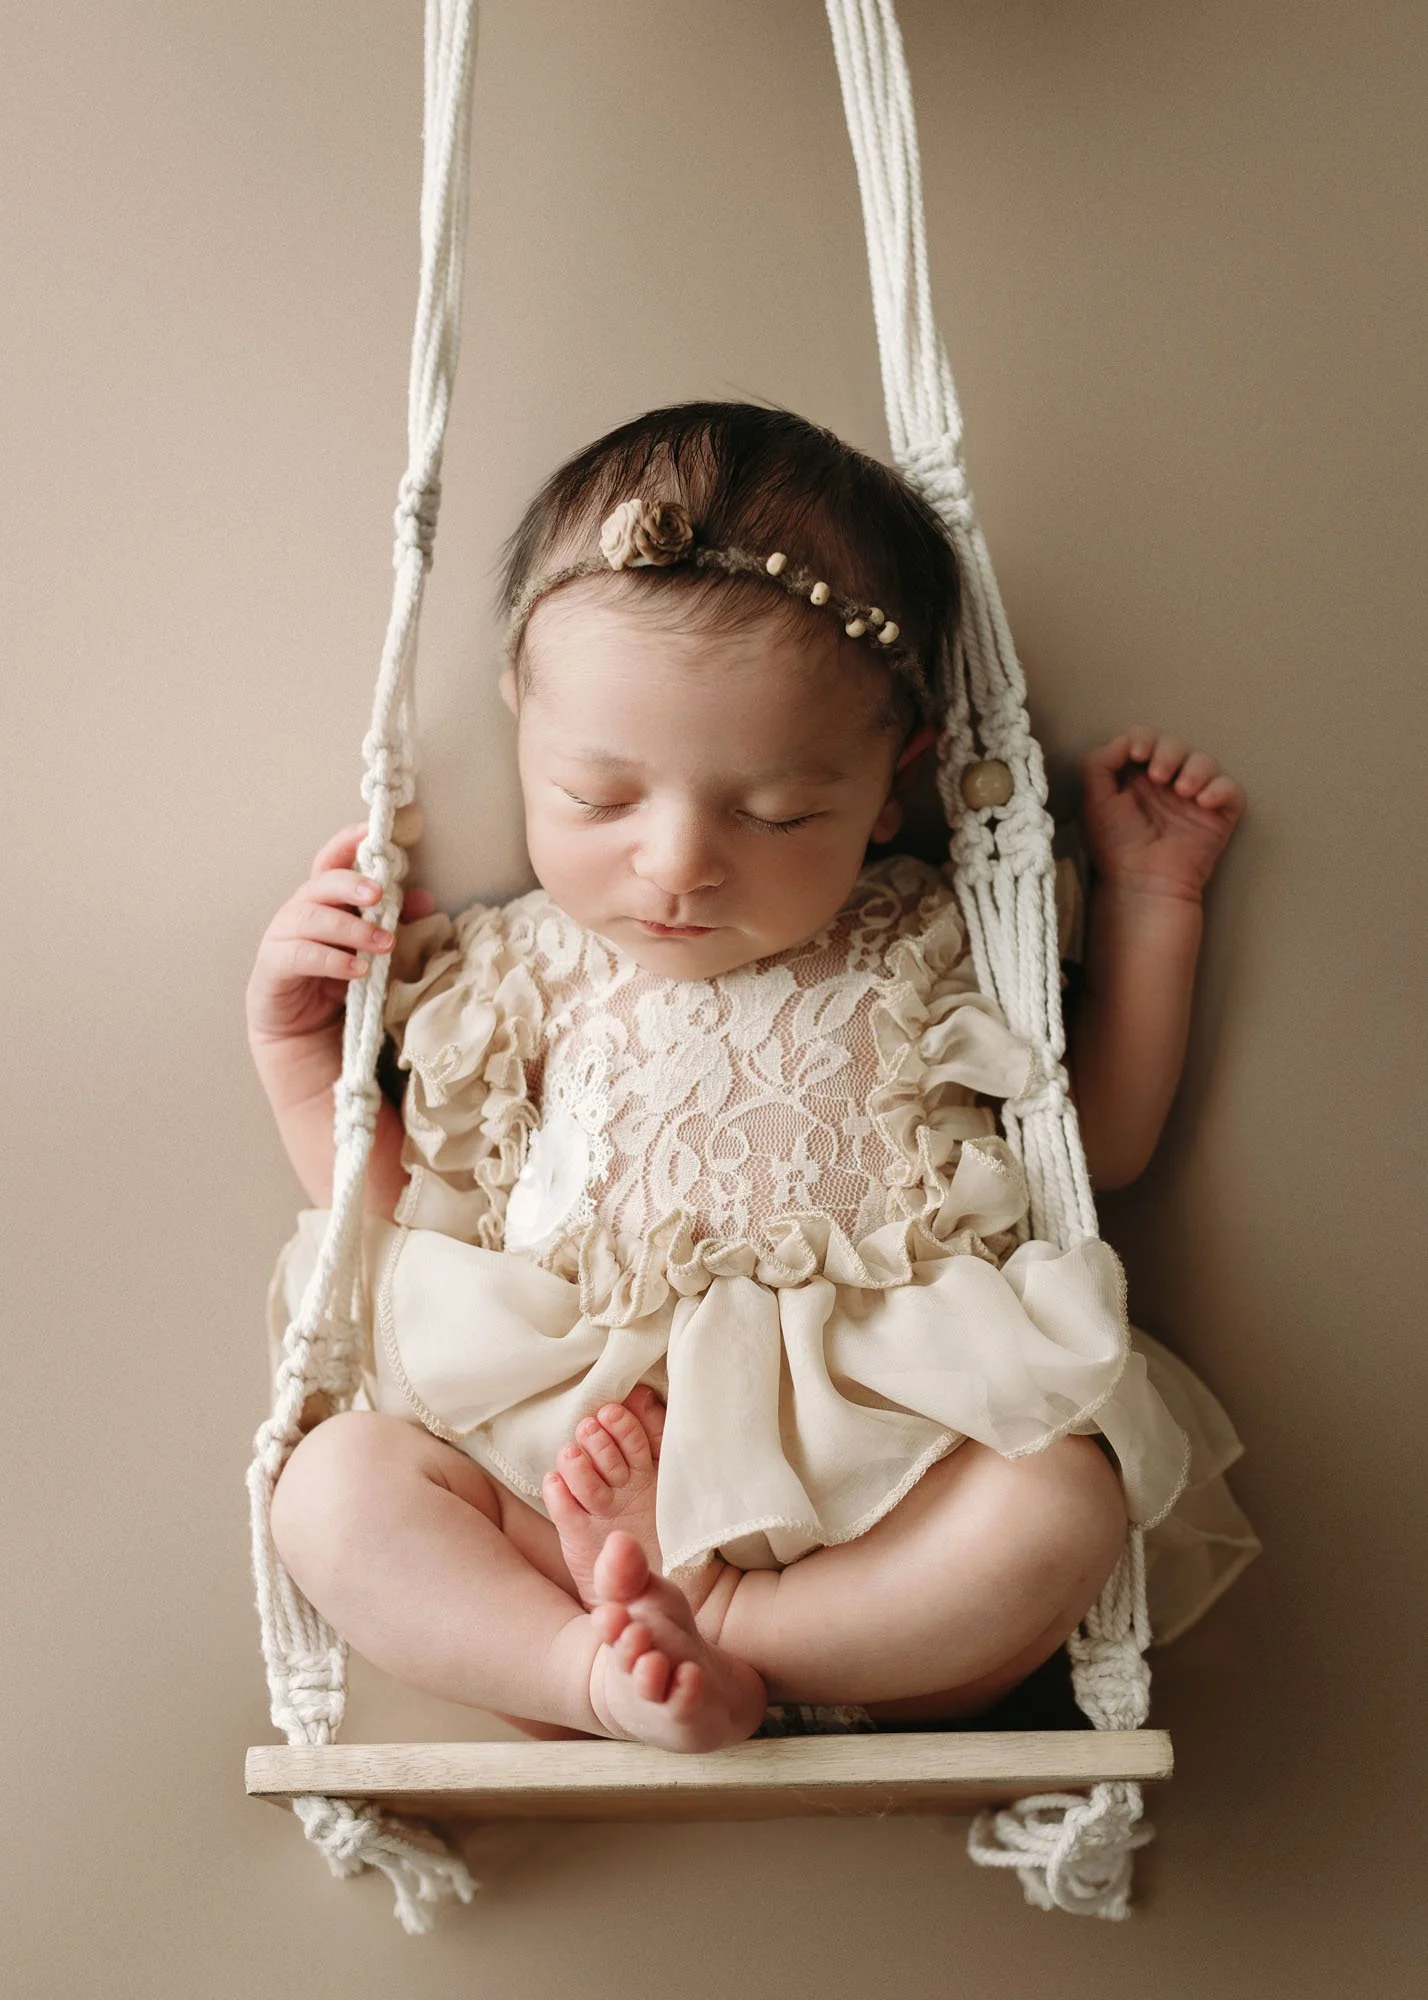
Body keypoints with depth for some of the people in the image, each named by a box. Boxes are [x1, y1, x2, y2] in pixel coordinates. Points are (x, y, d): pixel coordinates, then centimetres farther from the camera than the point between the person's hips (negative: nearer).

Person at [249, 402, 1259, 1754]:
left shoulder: (922, 962, 8)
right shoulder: (511, 980, 9)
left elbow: (1098, 1143, 19)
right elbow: (408, 1210, 17)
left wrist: (1148, 900, 15)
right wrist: (296, 1044, 8)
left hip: (876, 1481, 0)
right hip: (560, 1467, 1)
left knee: (1063, 1493, -30)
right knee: (335, 1480, -20)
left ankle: (714, 1624, -23)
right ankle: (606, 1670, -31)